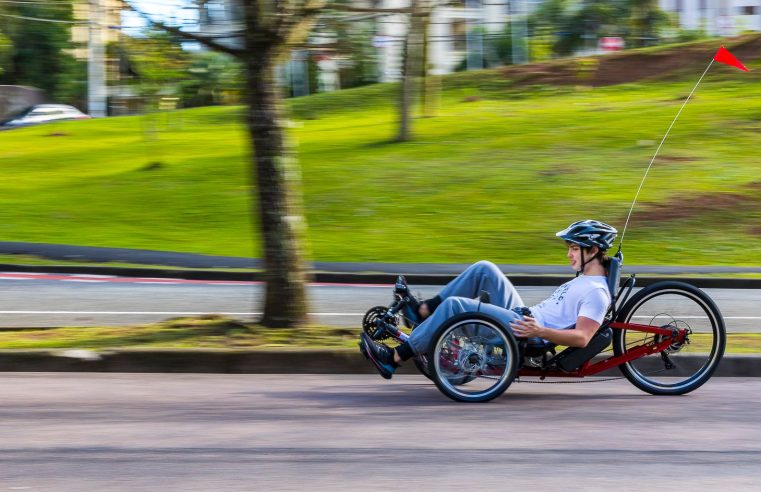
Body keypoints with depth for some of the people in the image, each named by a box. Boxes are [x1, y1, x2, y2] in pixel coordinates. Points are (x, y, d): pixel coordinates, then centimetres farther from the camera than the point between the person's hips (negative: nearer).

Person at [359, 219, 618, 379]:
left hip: (527, 335, -10)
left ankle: (393, 359, -16)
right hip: (524, 317, 10)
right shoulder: (584, 280, 19)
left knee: (454, 305, -18)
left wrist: (540, 332, -33)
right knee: (484, 269, 4)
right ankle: (422, 311, 5)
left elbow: (581, 338, -24)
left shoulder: (596, 292, -12)